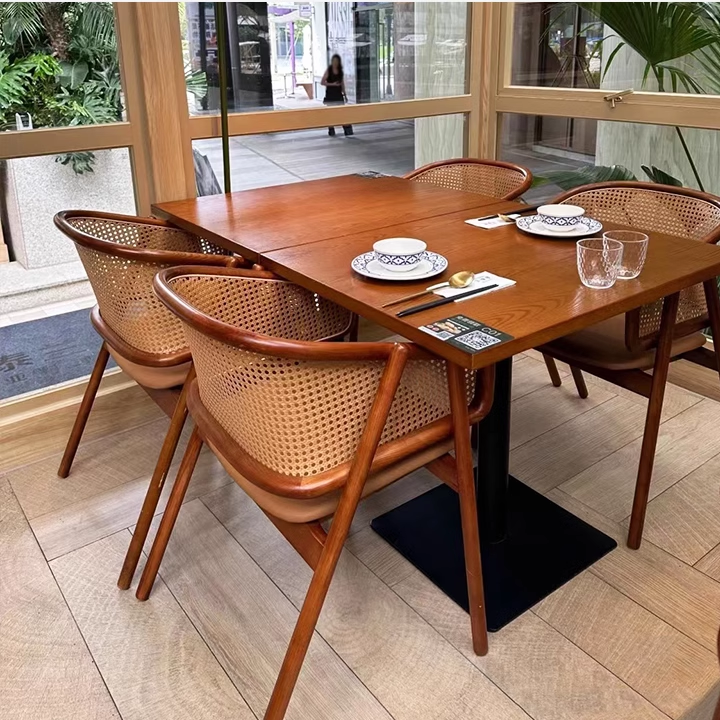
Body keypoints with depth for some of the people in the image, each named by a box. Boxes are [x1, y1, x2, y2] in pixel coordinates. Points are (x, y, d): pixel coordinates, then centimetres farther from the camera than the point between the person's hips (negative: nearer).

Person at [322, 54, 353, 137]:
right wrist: (332, 84, -18)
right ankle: (331, 132, 9)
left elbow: (342, 83, 13)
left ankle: (347, 131, -6)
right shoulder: (328, 70, -5)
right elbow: (322, 82, -8)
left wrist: (344, 94, 11)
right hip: (330, 95, -3)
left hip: (339, 94, 3)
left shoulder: (341, 71, 7)